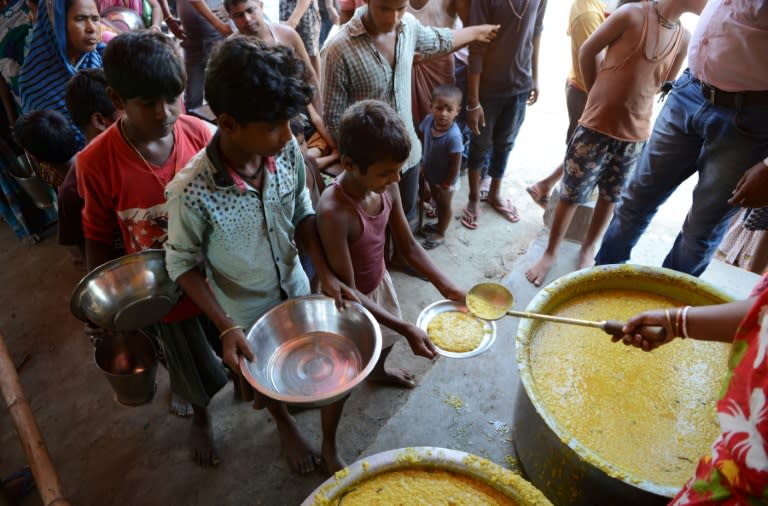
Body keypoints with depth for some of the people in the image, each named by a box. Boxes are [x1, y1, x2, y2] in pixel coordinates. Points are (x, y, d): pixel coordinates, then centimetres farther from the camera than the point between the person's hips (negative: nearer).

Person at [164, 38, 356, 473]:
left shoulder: (287, 150, -22)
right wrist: (226, 327, -22)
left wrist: (326, 273, -15)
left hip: (297, 290, 3)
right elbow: (182, 263, -16)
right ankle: (285, 424, 62)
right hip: (246, 313, -3)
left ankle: (330, 445, 49)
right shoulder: (192, 193, -32)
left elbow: (302, 213, -5)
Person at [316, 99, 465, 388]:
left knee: (387, 336, 32)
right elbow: (348, 291, -32)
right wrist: (406, 329, -35)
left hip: (380, 282, 7)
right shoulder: (334, 213, -39)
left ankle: (378, 371, 65)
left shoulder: (387, 188, -17)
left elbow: (408, 246, -4)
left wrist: (446, 287, -12)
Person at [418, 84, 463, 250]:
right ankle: (439, 225, 54)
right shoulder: (428, 120, -18)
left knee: (444, 206, 18)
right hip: (431, 175, 6)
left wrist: (445, 185, -17)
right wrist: (423, 165, 4)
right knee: (437, 202, 28)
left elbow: (455, 165, -26)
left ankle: (440, 234, 40)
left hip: (445, 180, -6)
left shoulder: (453, 136, -35)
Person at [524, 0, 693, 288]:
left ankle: (588, 249, 31)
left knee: (610, 197, 13)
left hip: (635, 135, 5)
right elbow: (587, 51, -2)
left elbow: (665, 84, 14)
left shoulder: (684, 39, 3)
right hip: (597, 126, -5)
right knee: (572, 194, 2)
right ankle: (550, 253, 17)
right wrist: (599, 96, 5)